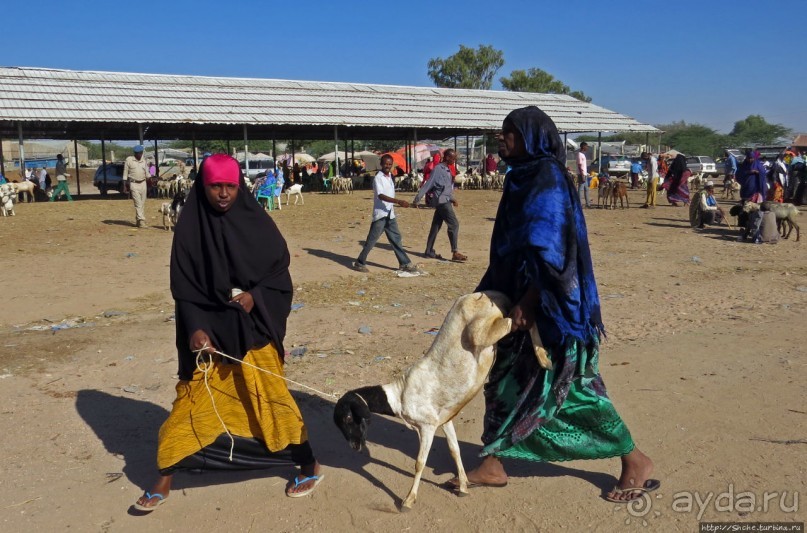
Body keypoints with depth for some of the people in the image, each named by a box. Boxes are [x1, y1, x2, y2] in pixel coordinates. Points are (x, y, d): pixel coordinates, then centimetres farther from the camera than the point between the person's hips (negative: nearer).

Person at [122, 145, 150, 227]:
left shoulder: (143, 160, 10)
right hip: (134, 184, -5)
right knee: (138, 203, -11)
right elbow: (125, 173, 0)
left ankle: (137, 221, 16)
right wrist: (125, 184, -4)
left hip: (143, 183, 5)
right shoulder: (129, 160, -3)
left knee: (142, 203, 7)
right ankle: (141, 220, -15)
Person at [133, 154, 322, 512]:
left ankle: (309, 466, 23)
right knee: (192, 401, 6)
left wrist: (255, 297, -16)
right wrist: (195, 328, -14)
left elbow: (280, 272, 1)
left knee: (269, 397, 5)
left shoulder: (256, 223, -5)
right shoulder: (189, 227, -4)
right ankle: (164, 481, 22)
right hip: (207, 329, 1)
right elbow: (183, 285, -4)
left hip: (252, 329, -1)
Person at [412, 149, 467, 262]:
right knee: (454, 224, -12)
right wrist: (417, 199, -14)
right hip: (442, 201, -9)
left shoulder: (448, 170, 14)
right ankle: (455, 253, -13)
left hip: (445, 201, 9)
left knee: (435, 227, 11)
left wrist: (452, 199, 21)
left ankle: (429, 251, 17)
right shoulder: (438, 169, -13)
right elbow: (428, 185, -15)